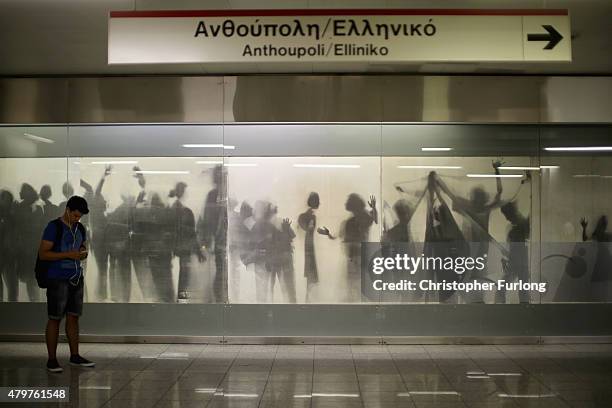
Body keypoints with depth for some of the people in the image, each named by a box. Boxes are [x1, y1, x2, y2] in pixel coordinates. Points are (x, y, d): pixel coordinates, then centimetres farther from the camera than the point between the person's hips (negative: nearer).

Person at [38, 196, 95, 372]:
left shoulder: (80, 229, 10)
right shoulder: (54, 227, -8)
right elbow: (42, 253, -13)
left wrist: (83, 252, 0)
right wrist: (68, 255, -21)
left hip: (76, 278, 6)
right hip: (57, 279, -6)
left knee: (73, 317, 9)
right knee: (55, 318, -2)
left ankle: (75, 356, 17)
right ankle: (52, 359, 5)